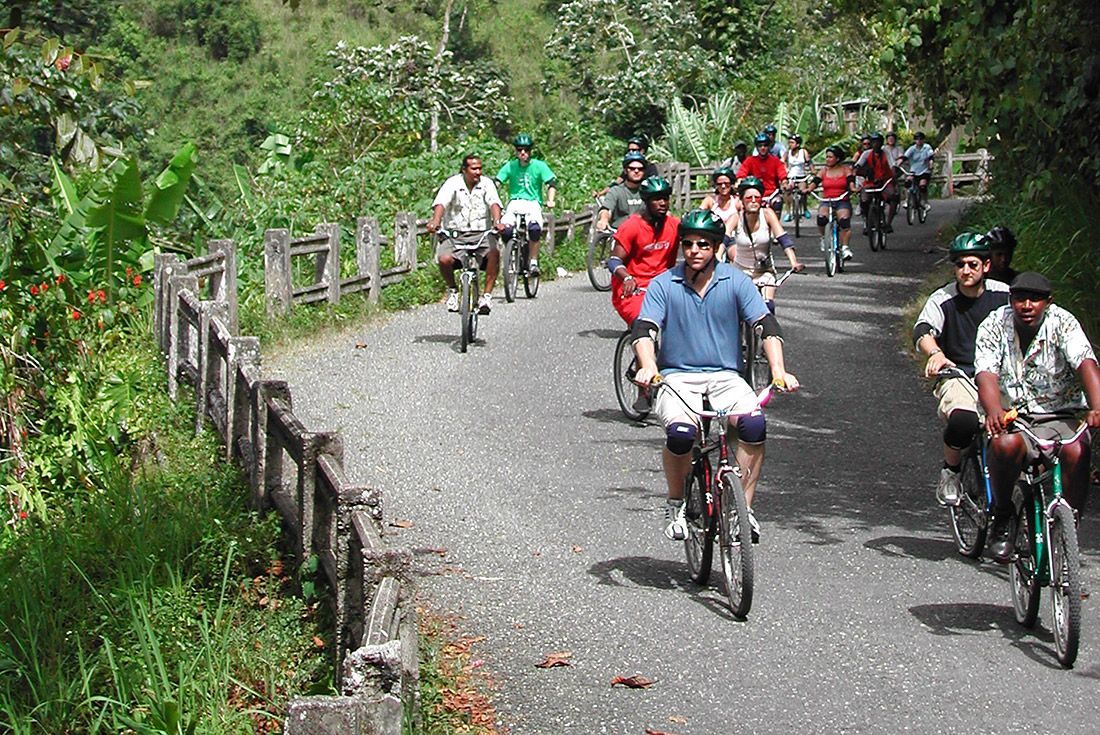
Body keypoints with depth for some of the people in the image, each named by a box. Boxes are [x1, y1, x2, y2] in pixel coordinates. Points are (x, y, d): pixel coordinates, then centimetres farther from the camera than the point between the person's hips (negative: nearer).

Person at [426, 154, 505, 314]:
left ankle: (487, 295, -19)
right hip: (454, 233, -1)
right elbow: (440, 203, -19)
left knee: (494, 252, -31)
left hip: (481, 233, 1)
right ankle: (452, 290, 5)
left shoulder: (486, 183, 1)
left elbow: (494, 203, -15)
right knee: (444, 259, -28)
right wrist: (436, 220, -40)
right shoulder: (453, 183, -4)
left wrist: (497, 221, -36)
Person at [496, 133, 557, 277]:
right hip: (515, 202, 1)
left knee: (534, 228, -33)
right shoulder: (510, 166, 6)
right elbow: (497, 183, 1)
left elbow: (552, 183, -1)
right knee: (506, 230, -27)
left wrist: (550, 201, -19)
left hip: (533, 202, -1)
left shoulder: (539, 165, 3)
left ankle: (533, 261, -15)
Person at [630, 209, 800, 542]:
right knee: (680, 432, -31)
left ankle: (744, 506, -15)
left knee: (754, 423, -29)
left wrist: (778, 370, -21)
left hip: (725, 376, 1)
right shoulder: (664, 284, 0)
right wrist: (648, 366, -29)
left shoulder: (736, 281, 1)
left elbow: (766, 324, -4)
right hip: (677, 376, -1)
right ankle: (676, 504, -4)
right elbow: (644, 328, -8)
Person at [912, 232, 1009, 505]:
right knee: (963, 421, -34)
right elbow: (922, 331, -22)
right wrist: (935, 353, -45)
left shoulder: (1003, 295, 3)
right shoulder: (943, 299, -5)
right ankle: (950, 473, -4)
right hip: (958, 376, -2)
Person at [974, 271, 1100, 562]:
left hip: (1062, 415, 0)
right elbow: (987, 374, -19)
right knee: (1006, 443, -33)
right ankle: (1002, 519, -10)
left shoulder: (1062, 322, -8)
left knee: (1076, 452, -31)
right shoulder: (994, 326, -5)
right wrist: (994, 412, -41)